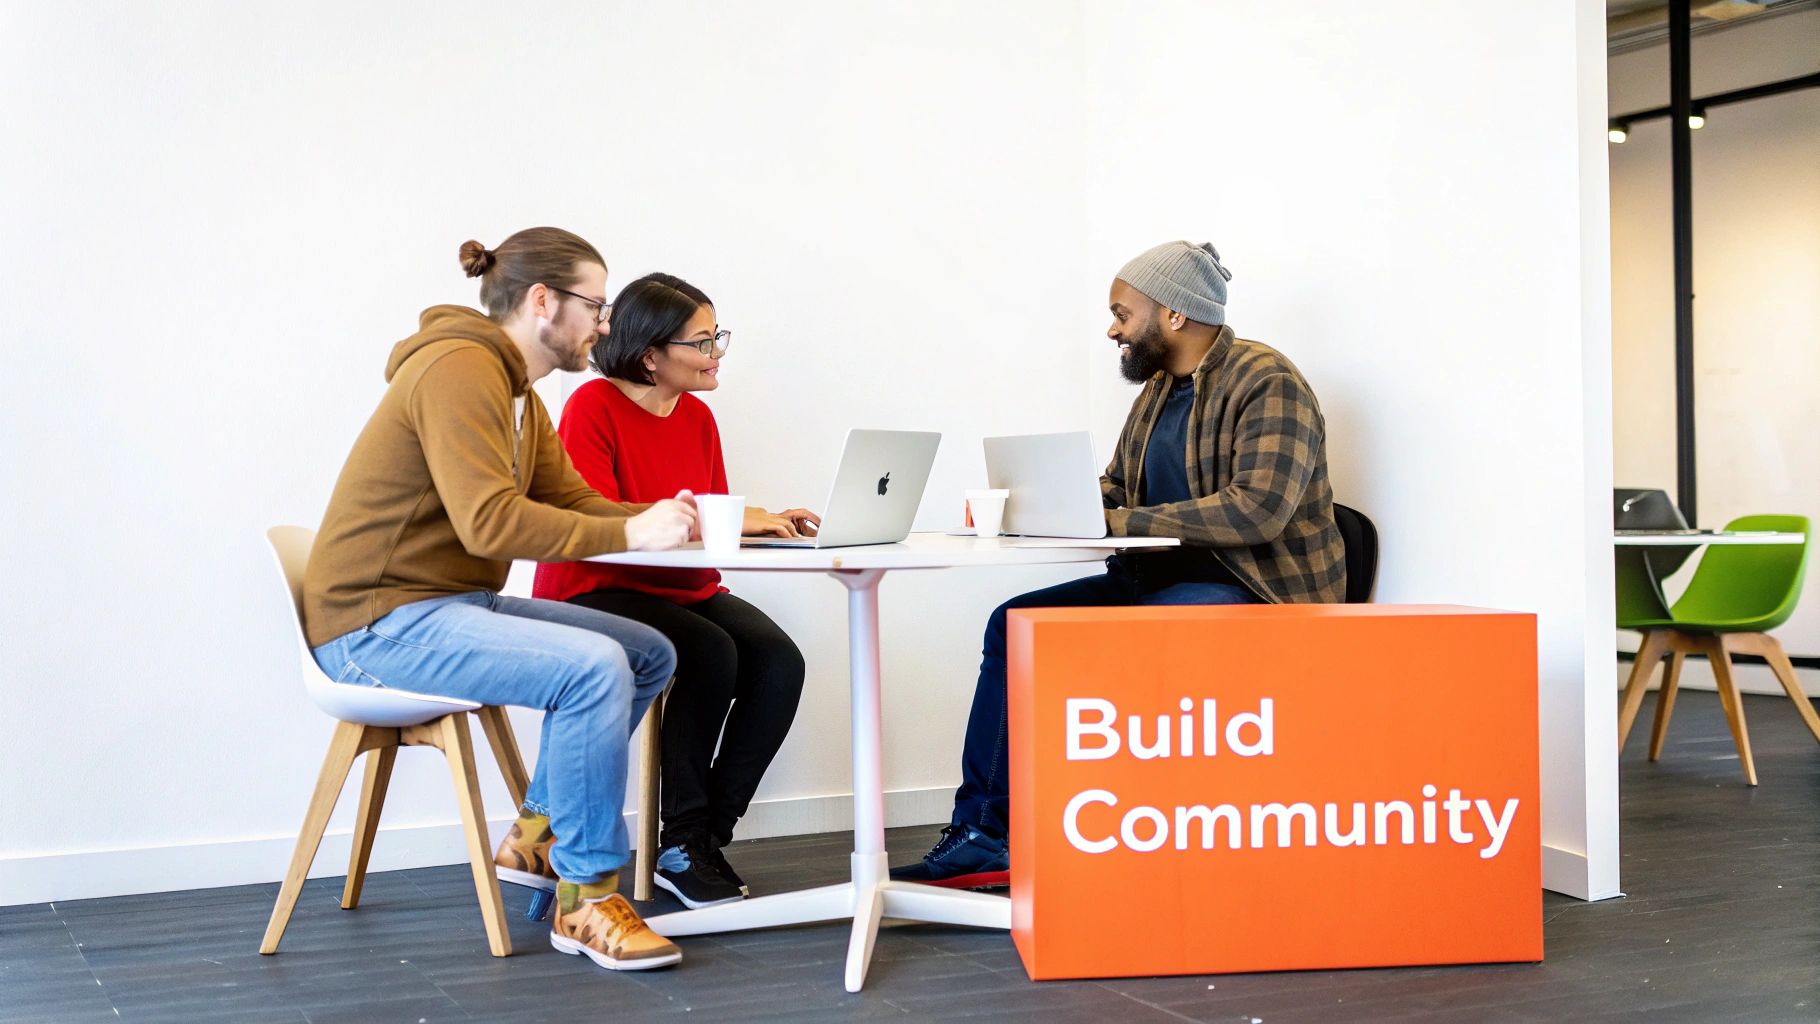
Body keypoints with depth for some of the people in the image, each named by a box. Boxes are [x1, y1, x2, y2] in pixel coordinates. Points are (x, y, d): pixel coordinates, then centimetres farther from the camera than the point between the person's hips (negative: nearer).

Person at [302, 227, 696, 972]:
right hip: (380, 623, -10)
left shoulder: (518, 395, 16)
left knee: (650, 655, 4)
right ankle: (585, 898, -14)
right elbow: (490, 521, -28)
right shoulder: (458, 370, -18)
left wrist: (668, 519, -8)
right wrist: (629, 533, -28)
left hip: (455, 605, 10)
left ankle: (537, 838, 12)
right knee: (594, 669, -27)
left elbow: (573, 501, 9)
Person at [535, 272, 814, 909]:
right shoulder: (593, 406, -13)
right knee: (711, 656, -31)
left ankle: (708, 837, -9)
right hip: (594, 595, -7)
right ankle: (682, 845, -15)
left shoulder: (697, 416, 10)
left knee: (778, 662, -19)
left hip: (683, 590, 7)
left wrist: (766, 523, -9)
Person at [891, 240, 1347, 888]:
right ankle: (981, 833, -3)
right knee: (1015, 623, -1)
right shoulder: (1159, 388, 15)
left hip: (1255, 589, -9)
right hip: (1158, 579, 10)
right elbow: (1112, 493, 18)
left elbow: (1256, 508, -26)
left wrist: (1121, 523, -23)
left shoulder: (1267, 384, -13)